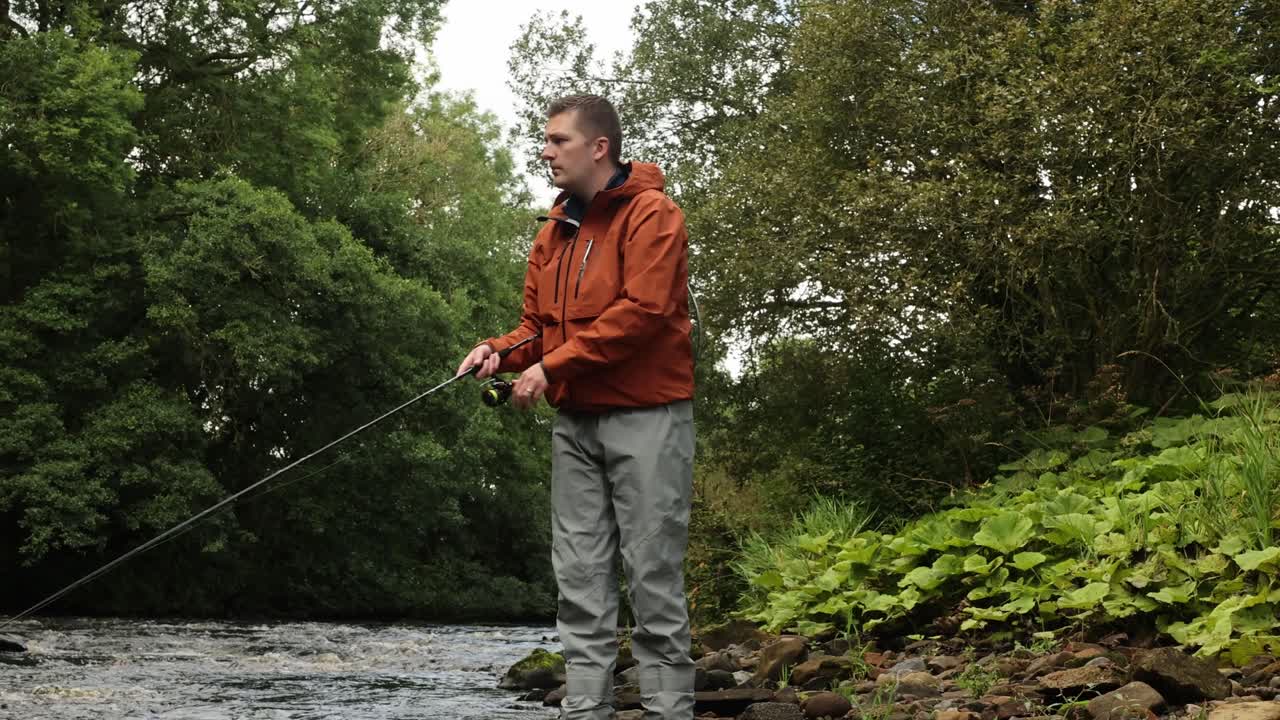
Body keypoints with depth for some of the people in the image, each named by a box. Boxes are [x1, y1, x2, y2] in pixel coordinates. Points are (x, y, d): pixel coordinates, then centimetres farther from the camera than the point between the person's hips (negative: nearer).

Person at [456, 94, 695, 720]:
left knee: (652, 574, -5)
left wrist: (553, 366, -17)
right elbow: (538, 325, 17)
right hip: (575, 421, 7)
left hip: (644, 416, -7)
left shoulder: (650, 216, -7)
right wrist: (501, 352, -5)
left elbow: (643, 312, -18)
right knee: (580, 577, 5)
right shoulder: (554, 231, 16)